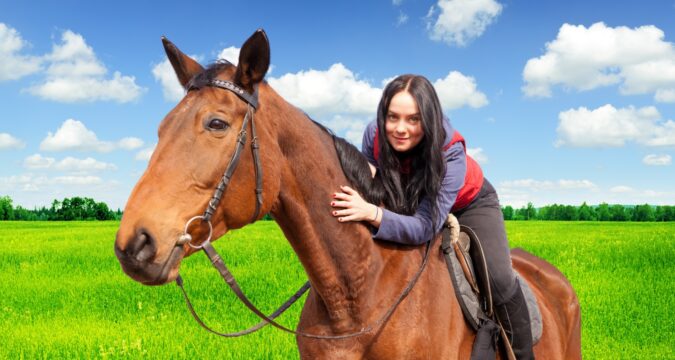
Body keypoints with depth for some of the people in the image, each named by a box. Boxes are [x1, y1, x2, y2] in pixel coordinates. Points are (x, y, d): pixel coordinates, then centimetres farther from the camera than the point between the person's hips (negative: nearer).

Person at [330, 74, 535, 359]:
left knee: (498, 278, -23)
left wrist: (372, 213, -61)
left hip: (470, 206, -4)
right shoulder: (375, 134, -28)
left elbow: (425, 227, -45)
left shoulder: (450, 151, -38)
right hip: (411, 205, 4)